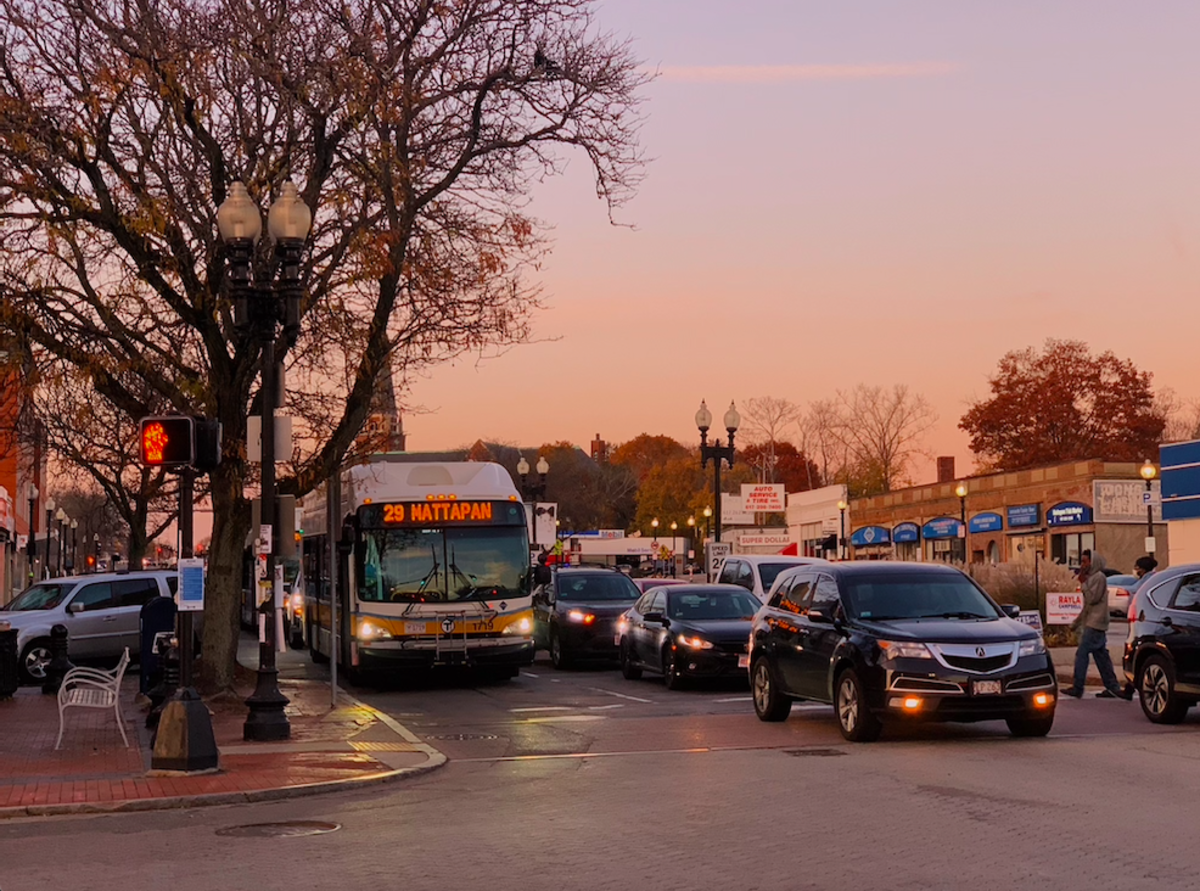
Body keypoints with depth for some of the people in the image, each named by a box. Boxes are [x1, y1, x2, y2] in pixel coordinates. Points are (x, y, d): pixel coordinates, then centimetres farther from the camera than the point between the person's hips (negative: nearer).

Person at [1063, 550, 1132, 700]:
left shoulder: (1099, 577, -11)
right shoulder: (1092, 577, 19)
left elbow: (1092, 598, -20)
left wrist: (1083, 583, -11)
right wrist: (1076, 622, 23)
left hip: (1095, 624, -10)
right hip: (1091, 623, 10)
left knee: (1082, 653, -12)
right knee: (1101, 656, 9)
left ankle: (1077, 688, -12)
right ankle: (1112, 687, 11)